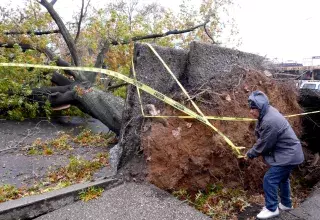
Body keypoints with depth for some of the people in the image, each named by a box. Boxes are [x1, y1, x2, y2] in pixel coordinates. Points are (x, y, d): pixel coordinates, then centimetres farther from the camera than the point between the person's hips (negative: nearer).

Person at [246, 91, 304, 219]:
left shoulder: (270, 121, -32)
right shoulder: (268, 112, -1)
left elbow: (264, 144, -21)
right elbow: (262, 138, 6)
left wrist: (250, 154, -7)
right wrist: (254, 150, -5)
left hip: (288, 155, -10)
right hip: (289, 153, 10)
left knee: (269, 179, -5)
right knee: (282, 178, 24)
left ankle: (272, 209, 12)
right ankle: (286, 204, 44)